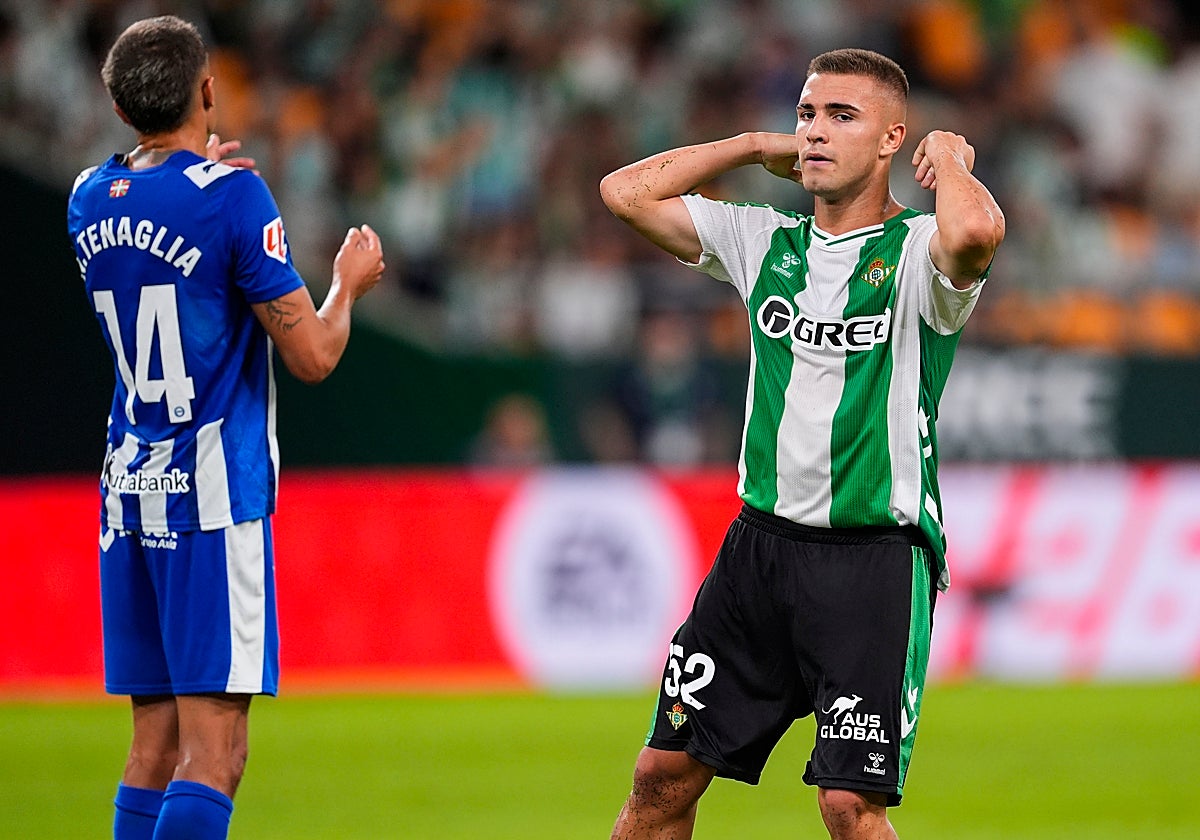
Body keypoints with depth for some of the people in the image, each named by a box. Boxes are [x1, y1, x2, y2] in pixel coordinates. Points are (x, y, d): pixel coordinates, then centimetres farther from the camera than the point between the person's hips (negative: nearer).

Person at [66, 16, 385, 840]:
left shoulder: (90, 199, 8)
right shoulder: (233, 194, -11)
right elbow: (312, 355, -9)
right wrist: (350, 283, 9)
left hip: (128, 492, 7)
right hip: (214, 494, -7)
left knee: (154, 745, 11)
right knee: (212, 755, -9)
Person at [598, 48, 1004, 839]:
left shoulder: (916, 252, -7)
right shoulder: (767, 241, 11)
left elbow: (976, 230, -32)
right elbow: (627, 191, 14)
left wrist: (950, 157, -11)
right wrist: (758, 145, 12)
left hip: (875, 558, -6)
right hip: (761, 539, 6)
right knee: (664, 775, 7)